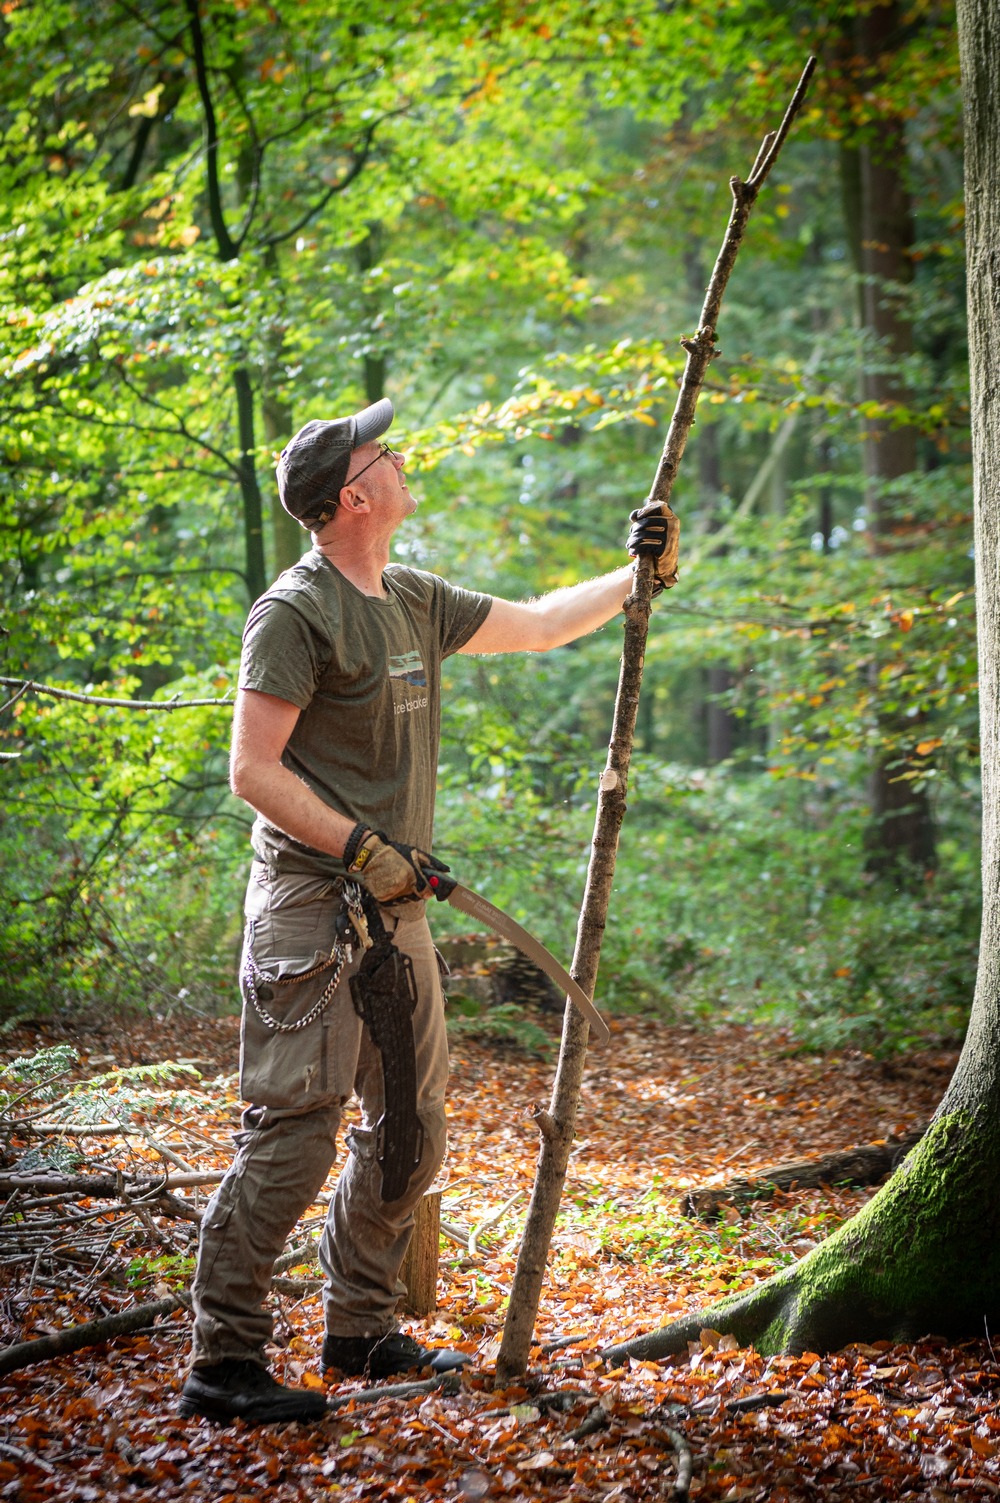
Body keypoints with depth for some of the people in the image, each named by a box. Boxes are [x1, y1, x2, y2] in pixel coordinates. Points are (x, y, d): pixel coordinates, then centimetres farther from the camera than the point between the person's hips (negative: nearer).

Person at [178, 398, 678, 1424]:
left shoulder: (415, 603, 14)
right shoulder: (296, 612, -11)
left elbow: (538, 625, 28)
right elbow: (254, 771, -15)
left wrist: (640, 576, 25)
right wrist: (364, 849, -20)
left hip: (393, 911, 9)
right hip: (312, 911, -9)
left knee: (411, 1131, 13)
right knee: (292, 1136, -9)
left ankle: (359, 1330, 26)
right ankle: (222, 1363, -1)